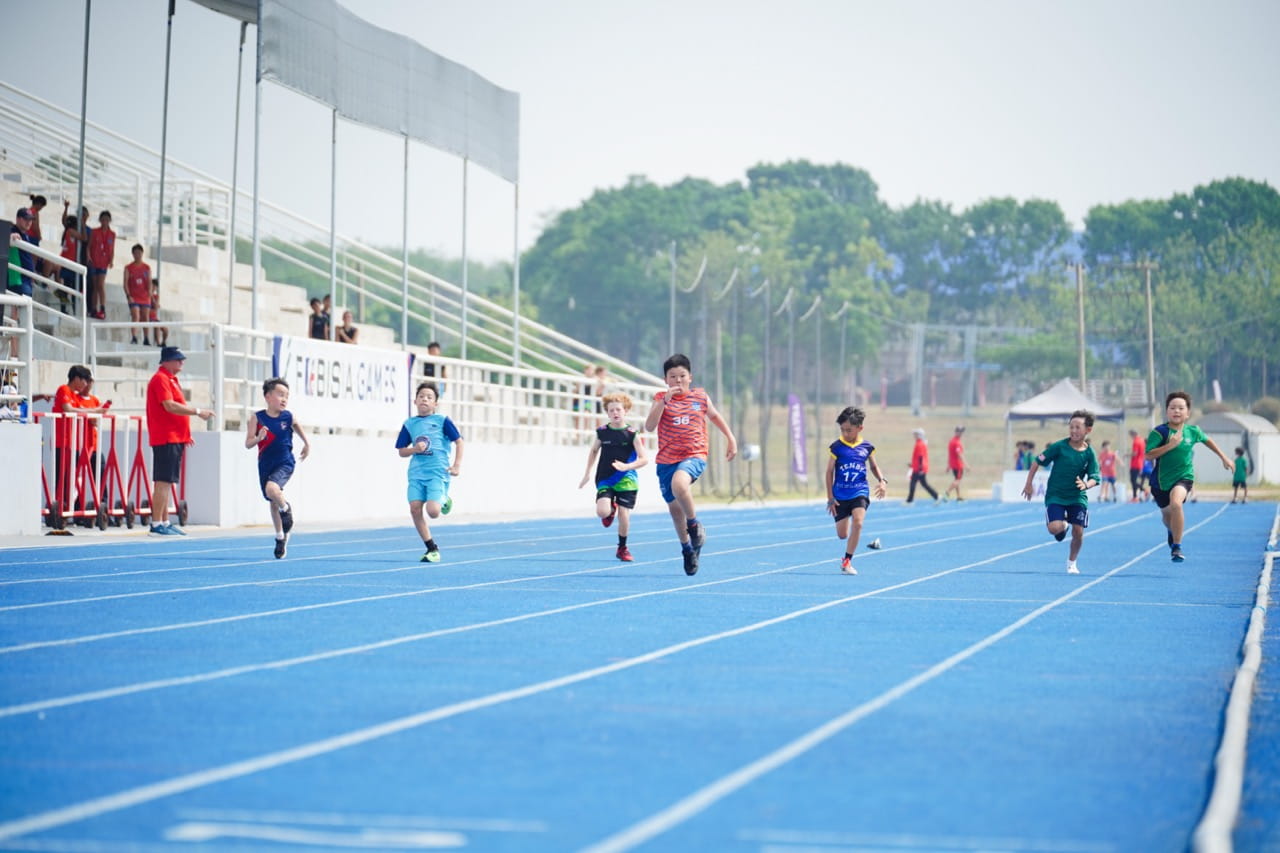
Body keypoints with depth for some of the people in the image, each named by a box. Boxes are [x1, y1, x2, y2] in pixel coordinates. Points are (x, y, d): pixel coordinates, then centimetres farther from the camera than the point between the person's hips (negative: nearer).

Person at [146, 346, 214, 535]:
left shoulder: (171, 379, 20)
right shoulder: (161, 379, -11)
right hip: (166, 439, -10)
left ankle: (165, 522, 15)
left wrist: (185, 435, 20)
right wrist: (197, 411, -17)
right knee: (163, 482, -10)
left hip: (175, 439, 10)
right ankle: (157, 524, -9)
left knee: (167, 482, 12)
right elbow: (170, 406, -21)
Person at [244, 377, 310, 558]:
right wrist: (258, 438, -29)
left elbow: (296, 425, 17)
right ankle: (280, 537, 33)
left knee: (272, 489, -30)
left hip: (285, 463, -2)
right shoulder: (257, 418, -10)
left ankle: (286, 508, 2)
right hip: (265, 465, 2)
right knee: (273, 502, 14)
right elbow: (248, 443, -9)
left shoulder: (288, 416, -8)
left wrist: (307, 443, 20)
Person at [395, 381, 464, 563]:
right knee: (415, 509, -9)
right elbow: (402, 452, 13)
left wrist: (457, 465, -4)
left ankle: (444, 501, 21)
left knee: (432, 511, -18)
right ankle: (432, 548, 5)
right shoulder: (409, 424, 9)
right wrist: (414, 449, -9)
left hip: (438, 472, -4)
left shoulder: (442, 420, 1)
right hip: (416, 473, 4)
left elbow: (459, 441, 5)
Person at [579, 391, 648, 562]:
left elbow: (644, 459, -7)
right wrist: (588, 473, 17)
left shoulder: (631, 434, -7)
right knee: (602, 511, -19)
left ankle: (622, 548, 18)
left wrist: (626, 466, -23)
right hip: (605, 480, 2)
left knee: (624, 515, -6)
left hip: (625, 480, -2)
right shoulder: (602, 432, 1)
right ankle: (611, 509, 20)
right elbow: (594, 451, 20)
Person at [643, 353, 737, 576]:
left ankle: (694, 524, -11)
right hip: (666, 460, 2)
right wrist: (664, 400, -22)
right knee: (674, 508, 10)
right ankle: (687, 549, 34)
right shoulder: (661, 398, 0)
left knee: (679, 484, -35)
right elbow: (649, 427, -15)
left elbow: (715, 416, 23)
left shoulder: (700, 397, 3)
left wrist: (731, 439, 18)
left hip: (694, 457, -2)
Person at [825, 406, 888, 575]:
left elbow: (874, 466, 17)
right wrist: (830, 497, -2)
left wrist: (882, 481, -2)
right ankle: (848, 554, 41)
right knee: (842, 534, 4)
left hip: (860, 493, 0)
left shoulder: (867, 447, 1)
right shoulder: (837, 446, -4)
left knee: (857, 523, -24)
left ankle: (847, 561, -13)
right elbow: (829, 472, 1)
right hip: (840, 495, 0)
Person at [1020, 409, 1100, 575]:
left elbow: (1094, 478, -7)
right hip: (1055, 495, -2)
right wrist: (1028, 484, -2)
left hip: (1077, 497, 2)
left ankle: (1071, 563, 21)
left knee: (1078, 532, -5)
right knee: (1054, 528, -20)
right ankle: (1063, 525, 20)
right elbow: (1037, 462, -3)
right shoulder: (1059, 447, -10)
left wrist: (1086, 484, -30)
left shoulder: (1089, 453, -5)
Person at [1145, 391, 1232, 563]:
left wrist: (1224, 457, 23)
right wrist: (1170, 445, -31)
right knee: (1166, 513, 20)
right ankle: (1173, 532, 60)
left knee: (1176, 503, -31)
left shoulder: (1193, 431, -6)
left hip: (1183, 477, -1)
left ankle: (1176, 547, -19)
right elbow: (1149, 455, -23)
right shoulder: (1159, 432, -15)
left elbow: (1207, 440, 16)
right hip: (1161, 479, 1)